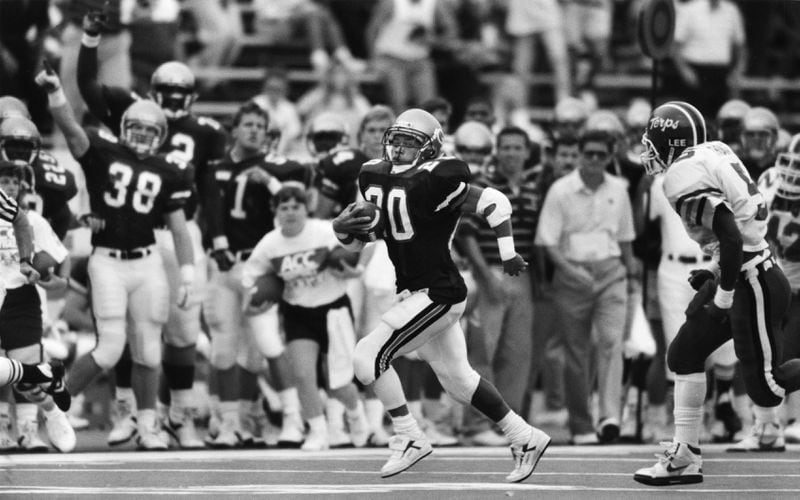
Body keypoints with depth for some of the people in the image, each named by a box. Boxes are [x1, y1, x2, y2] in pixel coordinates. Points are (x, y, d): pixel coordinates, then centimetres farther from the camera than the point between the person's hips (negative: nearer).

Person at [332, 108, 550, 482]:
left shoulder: (433, 182, -18)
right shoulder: (374, 178, 6)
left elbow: (495, 202, -16)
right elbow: (356, 243, 15)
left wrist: (508, 254, -18)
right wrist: (342, 228, -7)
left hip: (439, 293, -9)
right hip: (415, 293, 9)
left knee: (369, 355, -13)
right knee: (458, 380, 16)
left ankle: (409, 439, -1)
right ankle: (525, 438, 27)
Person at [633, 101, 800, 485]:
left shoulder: (684, 177, -20)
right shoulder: (713, 154, 9)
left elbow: (730, 235, -28)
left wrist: (723, 295, -19)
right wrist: (716, 273, 18)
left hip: (753, 284, -10)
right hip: (738, 277, 10)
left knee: (764, 382, -6)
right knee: (684, 355, 10)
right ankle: (684, 457, 13)